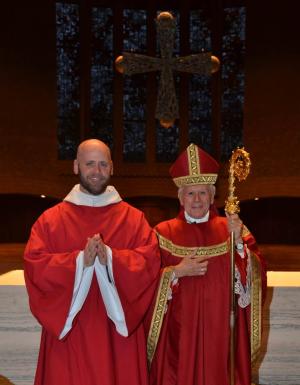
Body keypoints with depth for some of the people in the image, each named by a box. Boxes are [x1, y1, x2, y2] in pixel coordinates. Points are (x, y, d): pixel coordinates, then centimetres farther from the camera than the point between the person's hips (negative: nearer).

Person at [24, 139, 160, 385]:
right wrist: (80, 261, -18)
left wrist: (111, 258, -20)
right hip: (68, 331, 0)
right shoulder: (51, 219, 4)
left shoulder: (133, 218, 5)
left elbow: (149, 262, -5)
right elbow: (35, 267, -5)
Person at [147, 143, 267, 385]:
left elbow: (257, 276, -6)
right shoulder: (164, 233, 0)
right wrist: (177, 272, -16)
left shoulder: (231, 229, 3)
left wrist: (238, 242, -19)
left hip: (221, 333, 1)